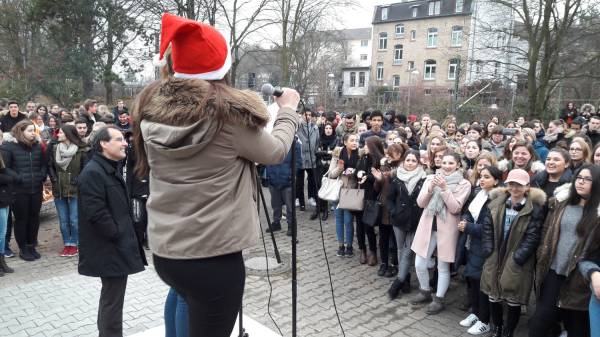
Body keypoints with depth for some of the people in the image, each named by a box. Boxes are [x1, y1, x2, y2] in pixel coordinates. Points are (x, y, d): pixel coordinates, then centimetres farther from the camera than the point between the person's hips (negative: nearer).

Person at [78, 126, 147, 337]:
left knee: (111, 298, 20)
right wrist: (118, 236, -18)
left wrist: (126, 236, 14)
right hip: (110, 249, -10)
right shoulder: (92, 173, -18)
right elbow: (96, 214, -25)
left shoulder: (110, 170, 16)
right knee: (112, 301, -1)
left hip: (116, 247, 10)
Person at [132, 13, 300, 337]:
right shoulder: (228, 111, -16)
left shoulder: (151, 107, -2)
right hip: (214, 256, -6)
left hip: (163, 251, 6)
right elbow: (276, 152, -2)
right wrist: (288, 108, 15)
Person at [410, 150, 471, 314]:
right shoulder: (431, 178, 5)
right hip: (427, 225, 3)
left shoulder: (464, 184, -5)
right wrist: (430, 188, -15)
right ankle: (425, 292, 32)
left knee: (443, 266, 6)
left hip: (447, 228, -3)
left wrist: (444, 188, -21)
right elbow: (420, 203, 1)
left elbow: (455, 208, -14)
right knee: (419, 264, 7)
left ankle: (439, 299, 24)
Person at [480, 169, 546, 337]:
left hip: (517, 263, -4)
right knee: (493, 297, 14)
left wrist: (518, 257, -16)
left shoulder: (535, 208, -8)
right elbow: (487, 228, 5)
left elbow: (532, 236, -11)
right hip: (495, 258, 4)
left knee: (514, 301, 5)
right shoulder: (495, 203, 4)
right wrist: (488, 250, -4)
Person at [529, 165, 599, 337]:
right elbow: (546, 232, 12)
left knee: (576, 323, 11)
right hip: (554, 270, 3)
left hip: (579, 275, -3)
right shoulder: (561, 204, 7)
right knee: (542, 315, 6)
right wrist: (542, 257, 8)